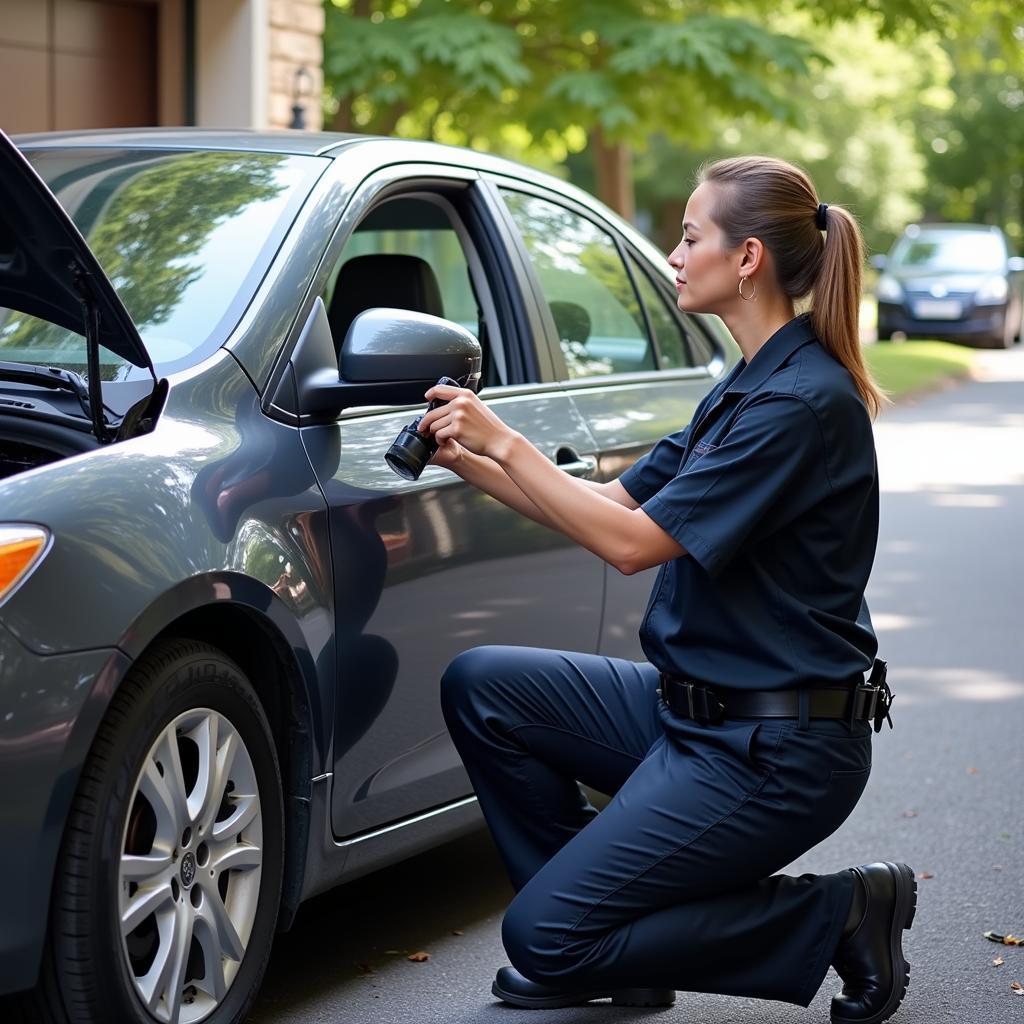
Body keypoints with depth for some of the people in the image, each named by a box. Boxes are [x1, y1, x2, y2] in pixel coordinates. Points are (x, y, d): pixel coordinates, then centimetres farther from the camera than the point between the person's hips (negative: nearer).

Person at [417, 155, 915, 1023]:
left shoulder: (804, 401, -20)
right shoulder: (747, 388, 11)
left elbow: (633, 541, -23)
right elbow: (615, 502, 13)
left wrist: (505, 442, -16)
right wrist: (472, 461, 3)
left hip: (773, 754, -10)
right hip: (694, 707, 10)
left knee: (544, 936, -10)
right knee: (480, 686, 4)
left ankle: (838, 918, 0)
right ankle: (599, 934, 10)